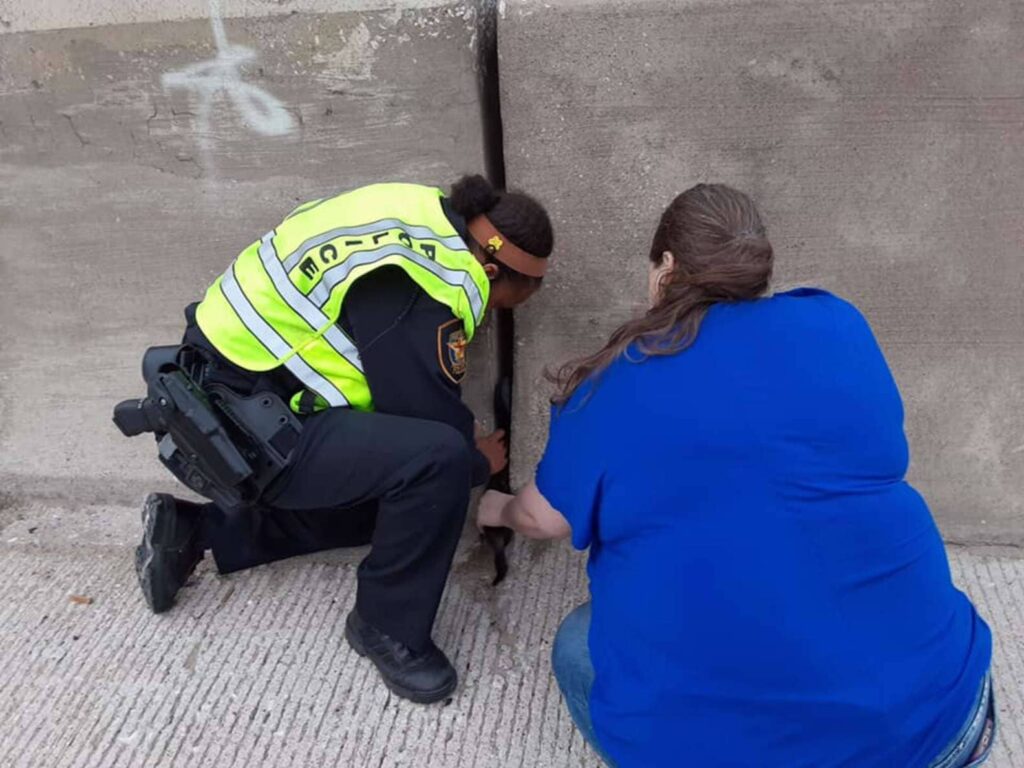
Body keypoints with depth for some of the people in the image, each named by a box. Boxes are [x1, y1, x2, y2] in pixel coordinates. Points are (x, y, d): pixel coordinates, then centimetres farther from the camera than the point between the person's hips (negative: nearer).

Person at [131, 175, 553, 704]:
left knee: (385, 496, 21)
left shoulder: (424, 216, 2)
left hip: (232, 390, 10)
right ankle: (388, 630, 0)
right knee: (437, 462, -25)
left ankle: (195, 531, 21)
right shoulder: (418, 301, -26)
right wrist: (478, 464, 6)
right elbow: (430, 427, -17)